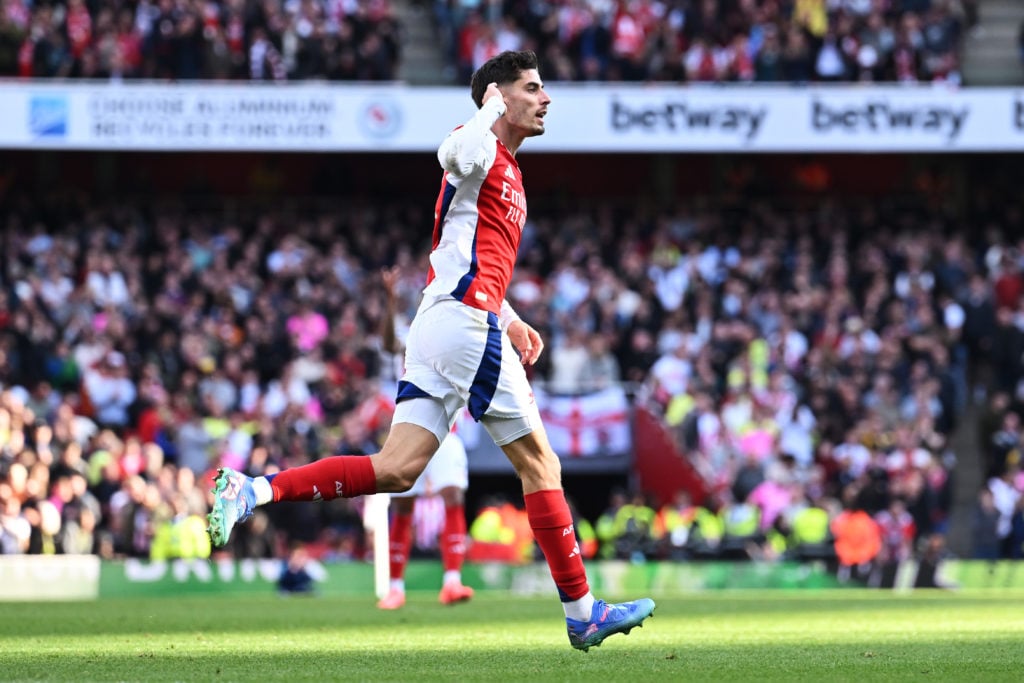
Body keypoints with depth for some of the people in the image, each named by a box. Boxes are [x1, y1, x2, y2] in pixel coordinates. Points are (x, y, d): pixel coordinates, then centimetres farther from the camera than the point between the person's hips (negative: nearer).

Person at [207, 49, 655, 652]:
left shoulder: (507, 173, 26)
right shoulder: (481, 149, -5)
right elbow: (454, 153, -32)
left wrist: (511, 321, 27)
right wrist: (490, 110, -14)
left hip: (438, 327, 9)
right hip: (467, 323, -9)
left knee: (397, 469, -3)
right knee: (540, 463, -2)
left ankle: (253, 490, -13)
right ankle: (581, 612, 3)